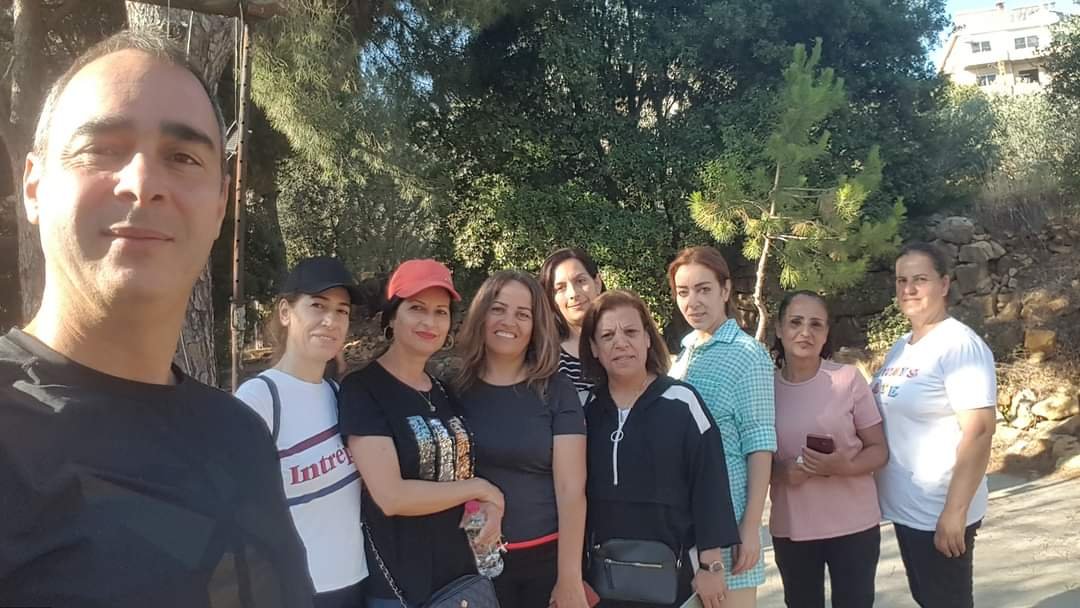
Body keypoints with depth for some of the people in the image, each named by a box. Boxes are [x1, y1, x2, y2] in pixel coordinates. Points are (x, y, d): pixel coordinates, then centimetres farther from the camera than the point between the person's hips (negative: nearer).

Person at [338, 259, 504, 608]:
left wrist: (488, 508, -1)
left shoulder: (446, 394, 8)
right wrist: (479, 489, -12)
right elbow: (391, 496, -22)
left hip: (460, 575, 7)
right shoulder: (362, 390, -14)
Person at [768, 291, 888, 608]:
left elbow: (879, 450, -3)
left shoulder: (849, 379, -7)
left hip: (853, 524, -2)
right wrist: (780, 472, -14)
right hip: (790, 528, 2)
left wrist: (844, 467, -22)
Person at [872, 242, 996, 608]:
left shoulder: (960, 346, -16)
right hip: (904, 507, 8)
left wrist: (955, 511, -24)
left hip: (940, 514, -8)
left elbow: (979, 432, -22)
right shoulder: (901, 347, 8)